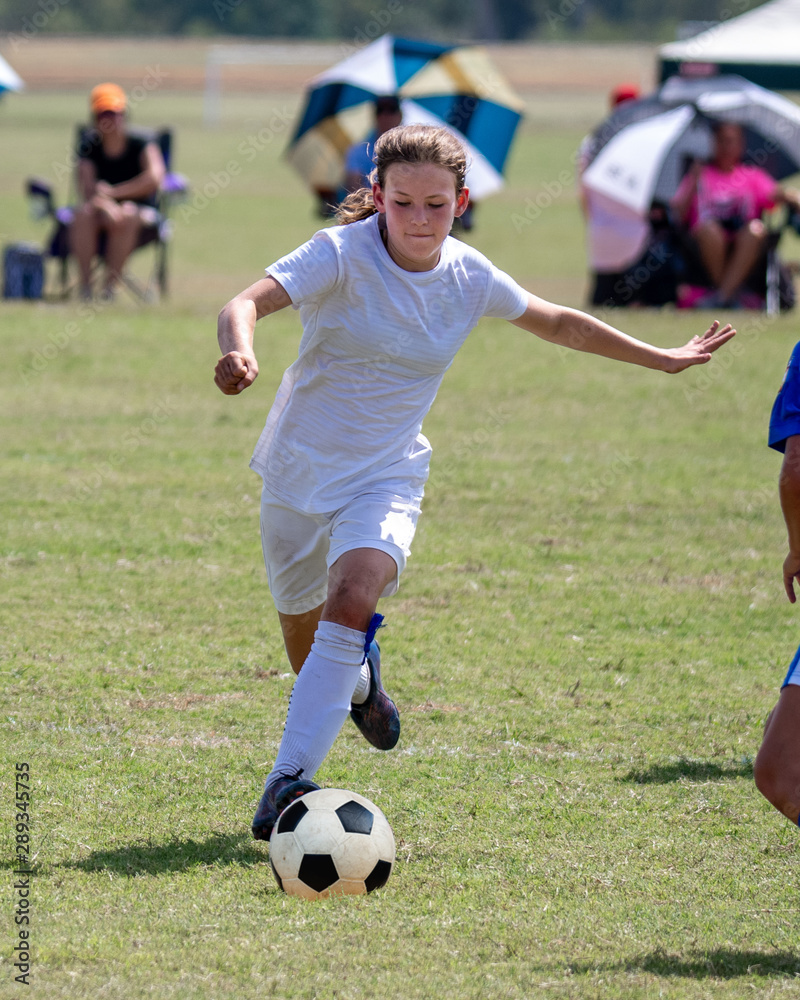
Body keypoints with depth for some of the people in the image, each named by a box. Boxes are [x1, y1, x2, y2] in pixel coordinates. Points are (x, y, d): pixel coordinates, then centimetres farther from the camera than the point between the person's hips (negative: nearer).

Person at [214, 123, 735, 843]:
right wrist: (238, 352, -56)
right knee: (305, 645, 15)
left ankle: (289, 781, -27)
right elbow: (247, 303, -32)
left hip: (387, 475, 0)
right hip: (300, 469, 0)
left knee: (351, 601, -28)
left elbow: (560, 324, 14)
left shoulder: (470, 277, -6)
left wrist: (664, 359, 19)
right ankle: (359, 678, 53)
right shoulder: (343, 254, -18)